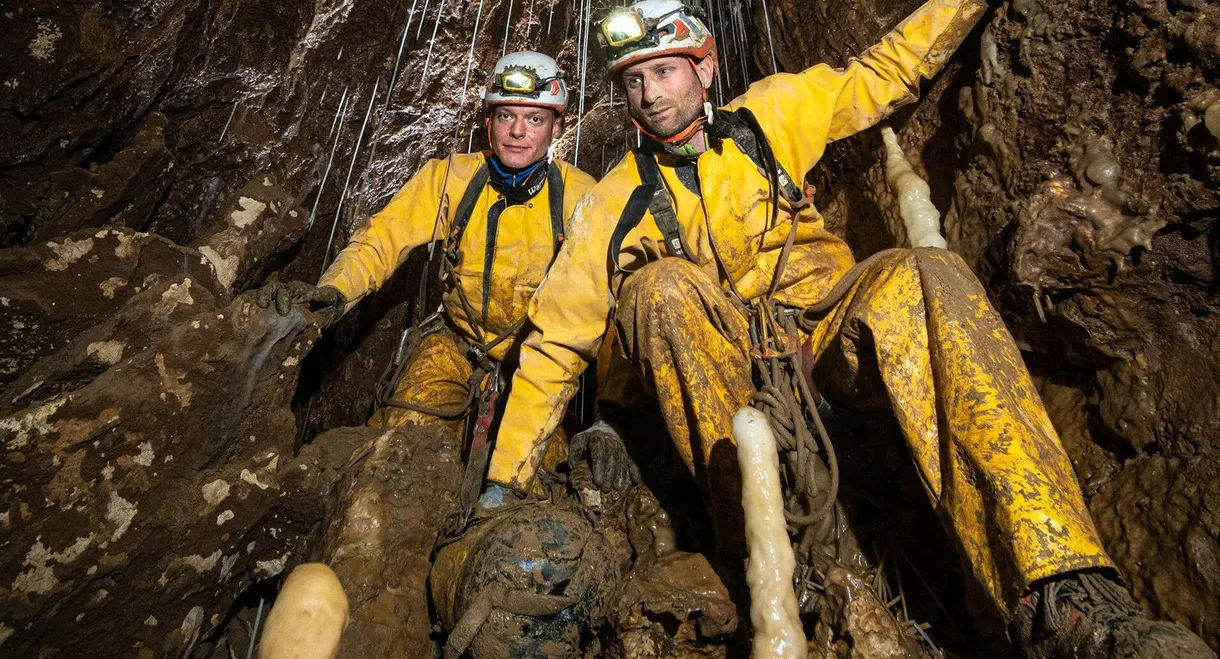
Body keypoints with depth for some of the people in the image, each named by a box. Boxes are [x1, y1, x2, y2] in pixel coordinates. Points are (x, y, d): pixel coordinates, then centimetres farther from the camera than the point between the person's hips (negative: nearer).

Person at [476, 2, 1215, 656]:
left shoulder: (768, 115, 2)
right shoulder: (616, 205, -5)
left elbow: (885, 74, 15)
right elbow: (554, 343, -4)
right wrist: (504, 481, -5)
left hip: (824, 334, 2)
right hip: (720, 370, -1)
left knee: (924, 277, -30)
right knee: (665, 288, -31)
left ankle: (1059, 590, -37)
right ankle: (750, 532, -30)